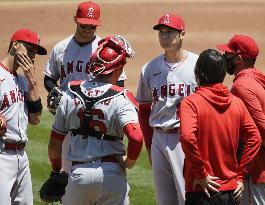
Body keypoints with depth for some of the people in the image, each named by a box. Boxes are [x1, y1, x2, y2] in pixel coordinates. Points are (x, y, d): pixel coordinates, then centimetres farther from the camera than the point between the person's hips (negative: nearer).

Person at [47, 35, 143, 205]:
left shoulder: (70, 95, 2)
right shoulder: (121, 99, -11)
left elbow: (55, 140, 8)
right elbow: (136, 137, -26)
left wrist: (56, 171, 24)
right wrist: (129, 163, -6)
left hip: (78, 173, 3)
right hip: (111, 173, -3)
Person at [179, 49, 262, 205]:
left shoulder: (191, 103, -9)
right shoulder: (237, 102, 5)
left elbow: (187, 137, -24)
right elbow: (255, 139, 4)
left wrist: (200, 173, -15)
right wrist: (240, 176, 7)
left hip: (201, 192, -5)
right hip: (230, 190, 5)